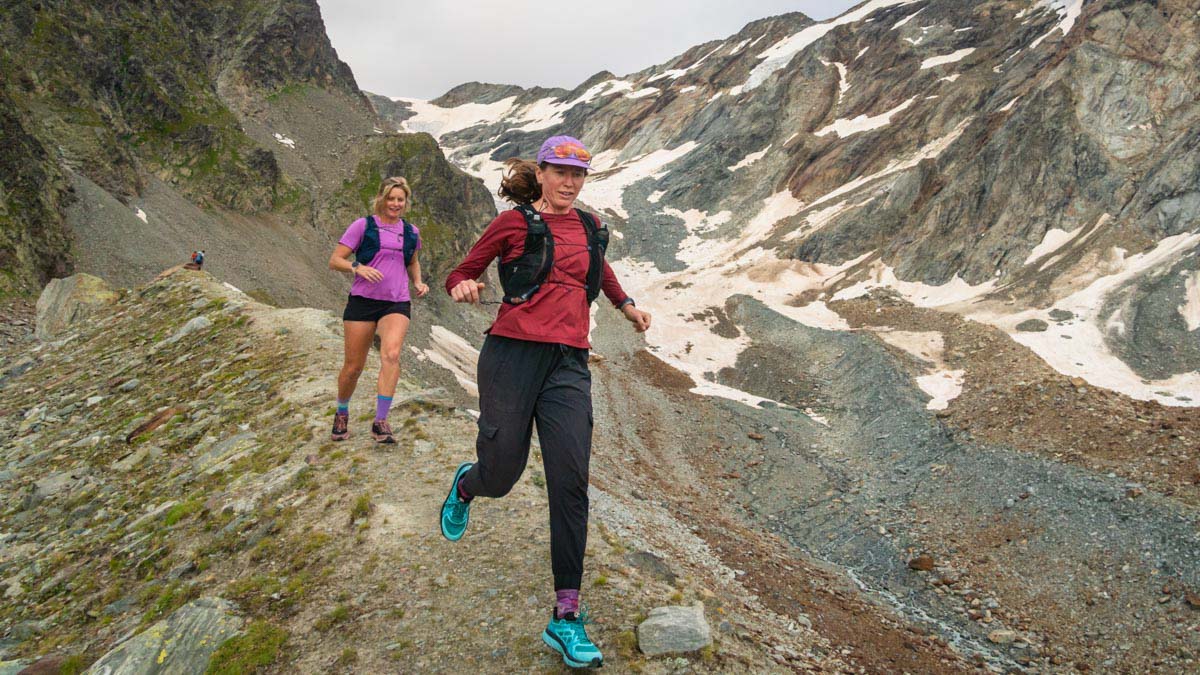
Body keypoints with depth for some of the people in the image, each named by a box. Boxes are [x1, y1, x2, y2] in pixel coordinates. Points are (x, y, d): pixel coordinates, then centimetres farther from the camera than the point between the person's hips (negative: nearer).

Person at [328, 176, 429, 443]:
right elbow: (335, 260, -2)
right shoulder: (363, 225, 0)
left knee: (391, 354, -25)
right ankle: (342, 414, 31)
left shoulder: (411, 232, 12)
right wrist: (357, 267, -22)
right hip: (362, 301, -2)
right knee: (353, 367, 3)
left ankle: (380, 422, -22)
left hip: (397, 304, 2)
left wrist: (418, 283, 12)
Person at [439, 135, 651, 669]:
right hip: (513, 357, -3)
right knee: (499, 478, 1)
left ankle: (566, 618, 1)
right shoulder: (514, 222, 3)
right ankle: (465, 484, 43)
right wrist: (462, 286, -15)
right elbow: (462, 272, 7)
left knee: (570, 485, -6)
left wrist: (625, 304, 32)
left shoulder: (587, 224, 16)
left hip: (568, 364, 3)